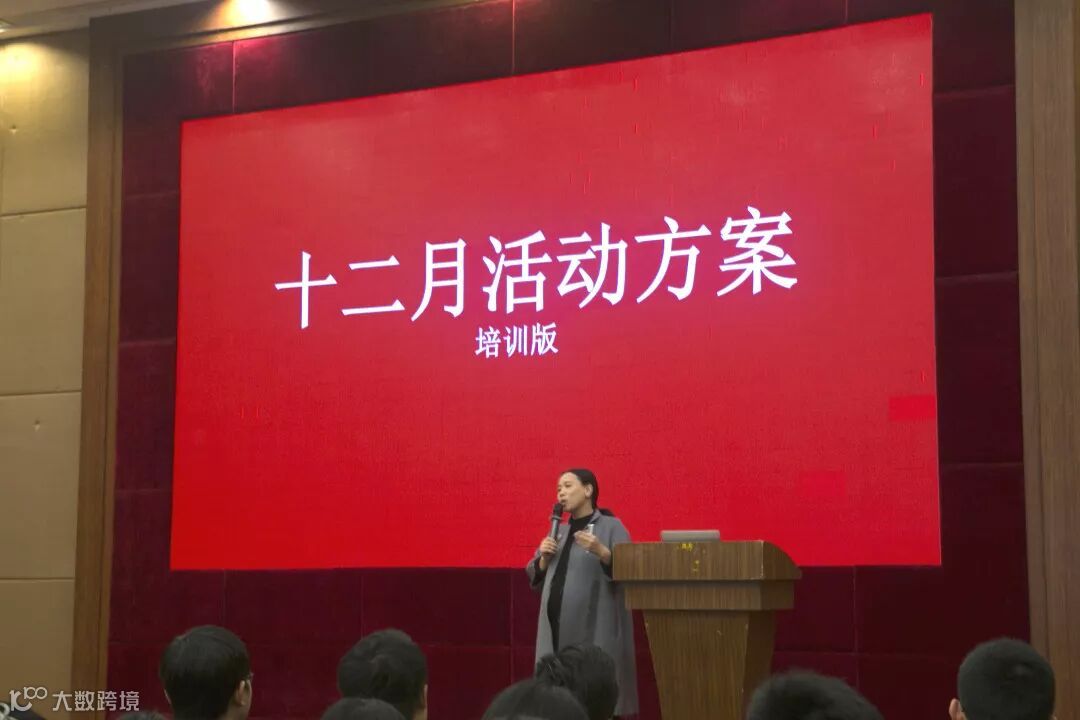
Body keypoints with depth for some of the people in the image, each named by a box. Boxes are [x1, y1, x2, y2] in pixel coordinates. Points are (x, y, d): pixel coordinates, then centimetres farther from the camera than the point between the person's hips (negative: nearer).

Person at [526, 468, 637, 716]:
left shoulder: (611, 526, 0)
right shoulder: (559, 532, 19)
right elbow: (535, 577, 18)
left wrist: (601, 552, -25)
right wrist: (544, 558, -1)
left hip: (594, 629, -6)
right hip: (557, 627, 6)